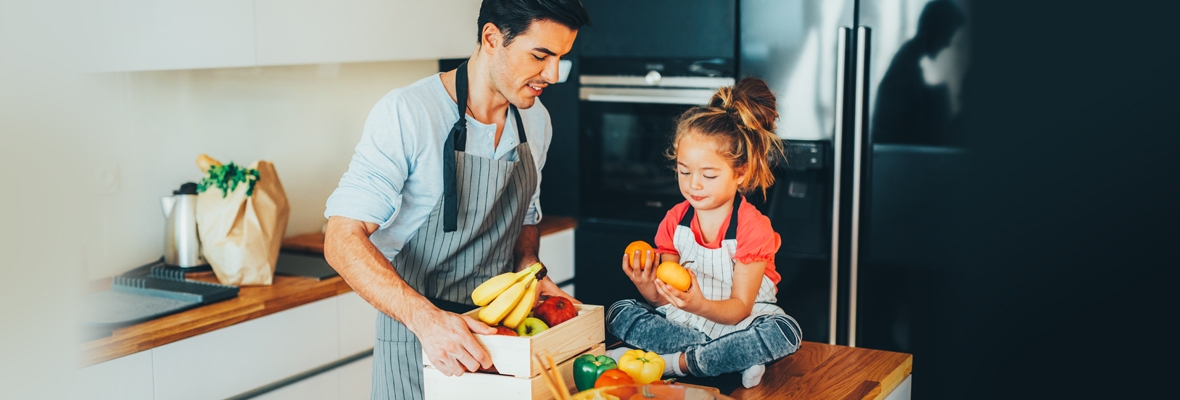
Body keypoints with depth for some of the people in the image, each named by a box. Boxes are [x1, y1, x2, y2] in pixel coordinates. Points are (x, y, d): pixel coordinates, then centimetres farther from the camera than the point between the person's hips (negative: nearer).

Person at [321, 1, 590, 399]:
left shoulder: (536, 120, 3)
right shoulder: (405, 114, -18)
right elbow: (343, 240, -23)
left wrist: (528, 268, -3)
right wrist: (426, 319, -35)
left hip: (501, 333, 6)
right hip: (416, 337, -6)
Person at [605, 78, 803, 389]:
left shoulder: (752, 228, -13)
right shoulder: (675, 221, 0)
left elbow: (739, 309, -18)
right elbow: (668, 300, -2)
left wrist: (700, 306, -39)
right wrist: (651, 292, -26)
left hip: (738, 323, -4)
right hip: (682, 321, 4)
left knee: (785, 332, -33)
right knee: (619, 313, -15)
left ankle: (671, 362, -27)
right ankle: (735, 357, -23)